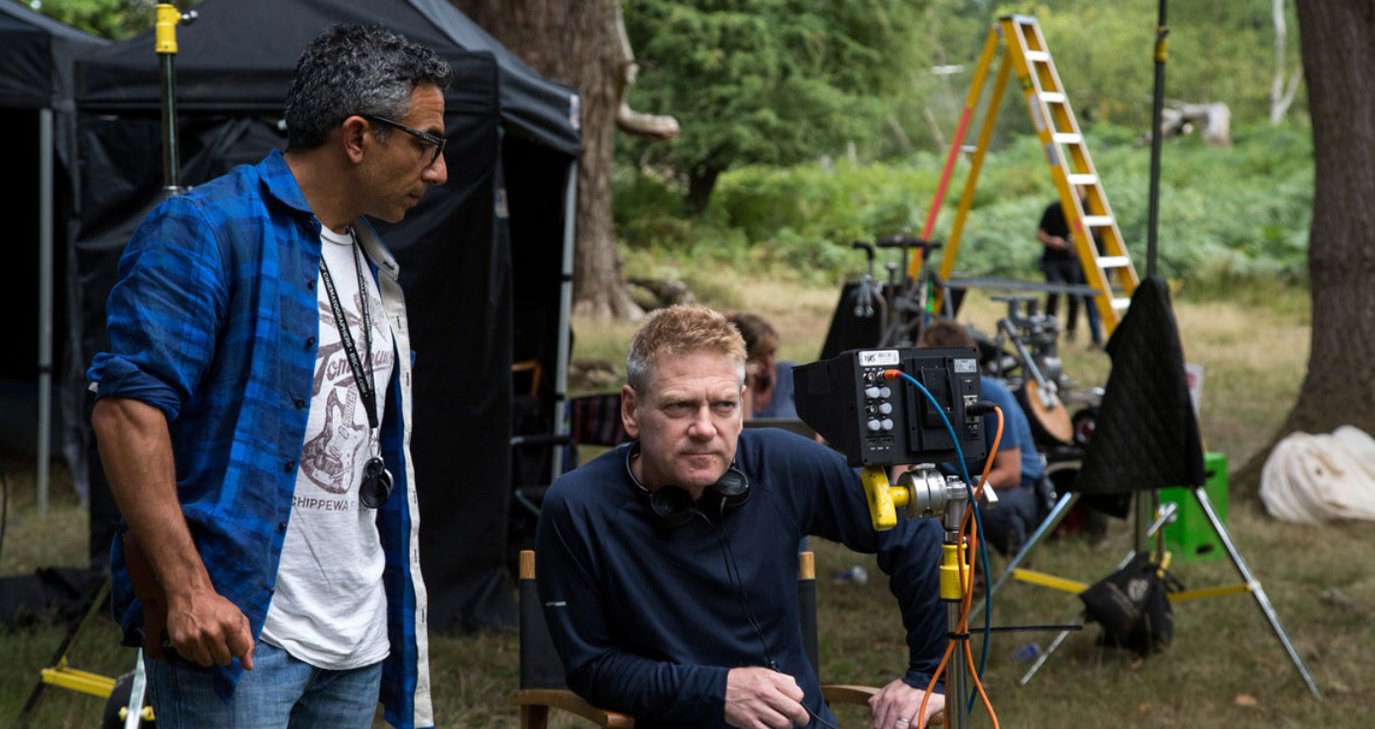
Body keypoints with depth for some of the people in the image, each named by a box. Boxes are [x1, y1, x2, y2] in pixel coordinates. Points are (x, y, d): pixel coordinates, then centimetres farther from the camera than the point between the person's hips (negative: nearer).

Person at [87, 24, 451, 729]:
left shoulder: (371, 261, 19)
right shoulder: (205, 229, -8)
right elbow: (128, 406, -18)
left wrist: (397, 611, 20)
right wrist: (186, 587, -24)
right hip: (234, 625, -8)